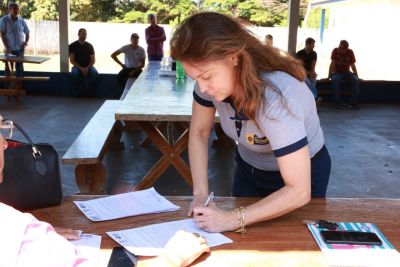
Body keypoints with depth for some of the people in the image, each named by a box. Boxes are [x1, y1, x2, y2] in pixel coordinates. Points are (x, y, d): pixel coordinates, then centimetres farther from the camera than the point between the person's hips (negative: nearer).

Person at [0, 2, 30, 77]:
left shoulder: (22, 21, 6)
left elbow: (27, 33, 13)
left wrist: (26, 41, -7)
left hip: (20, 48, 2)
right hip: (9, 49, -2)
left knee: (19, 68, 5)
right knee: (8, 69, 2)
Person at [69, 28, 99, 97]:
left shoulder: (89, 46, 7)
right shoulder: (73, 46, 2)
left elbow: (93, 60, 4)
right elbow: (72, 60, -3)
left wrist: (87, 68, -15)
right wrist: (81, 68, -18)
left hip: (88, 66, 1)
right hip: (77, 66, -1)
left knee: (95, 73, -32)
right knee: (74, 73, -36)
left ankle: (90, 93, -19)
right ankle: (80, 93, -24)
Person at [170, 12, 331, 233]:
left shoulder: (277, 98, -40)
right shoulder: (212, 76, -24)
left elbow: (298, 192, -39)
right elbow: (199, 133, -8)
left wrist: (233, 219, -43)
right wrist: (200, 194, -19)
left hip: (303, 173, -5)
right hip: (249, 169, 5)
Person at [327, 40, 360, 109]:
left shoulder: (350, 52, -5)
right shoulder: (335, 51, -10)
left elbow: (352, 65, -4)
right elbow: (332, 63, -16)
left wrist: (356, 75, -12)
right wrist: (329, 75, -22)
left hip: (346, 72, 2)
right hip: (337, 72, -2)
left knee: (355, 80, -27)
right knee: (335, 80, -36)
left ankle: (353, 103, -25)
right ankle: (337, 103, -28)